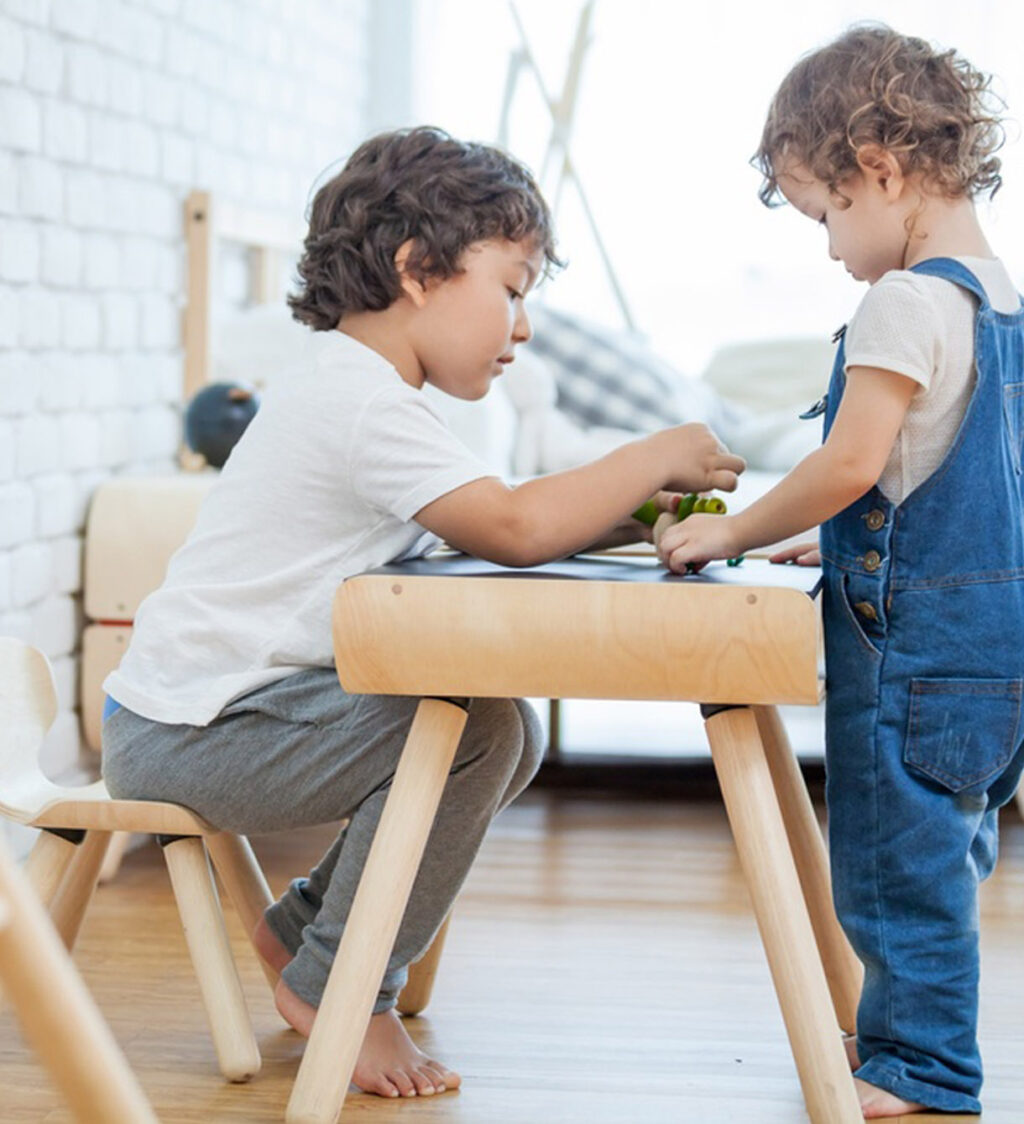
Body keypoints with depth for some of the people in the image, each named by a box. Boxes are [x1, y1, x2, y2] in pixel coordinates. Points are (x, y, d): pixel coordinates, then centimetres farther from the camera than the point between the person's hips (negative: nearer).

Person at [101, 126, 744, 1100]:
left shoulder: (357, 391, 15)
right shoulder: (358, 400, -20)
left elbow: (492, 525, 15)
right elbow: (513, 528, -27)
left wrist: (632, 517, 1)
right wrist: (655, 459, -13)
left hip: (219, 706, 10)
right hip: (184, 734, -10)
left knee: (510, 733, 7)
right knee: (475, 731, -22)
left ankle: (304, 925, 18)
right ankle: (335, 985, -7)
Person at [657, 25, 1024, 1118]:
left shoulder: (906, 302, -16)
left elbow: (850, 464, -22)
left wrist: (733, 532, -9)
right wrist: (832, 543, 21)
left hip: (917, 630, -10)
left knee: (899, 848, 0)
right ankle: (901, 1030, 32)